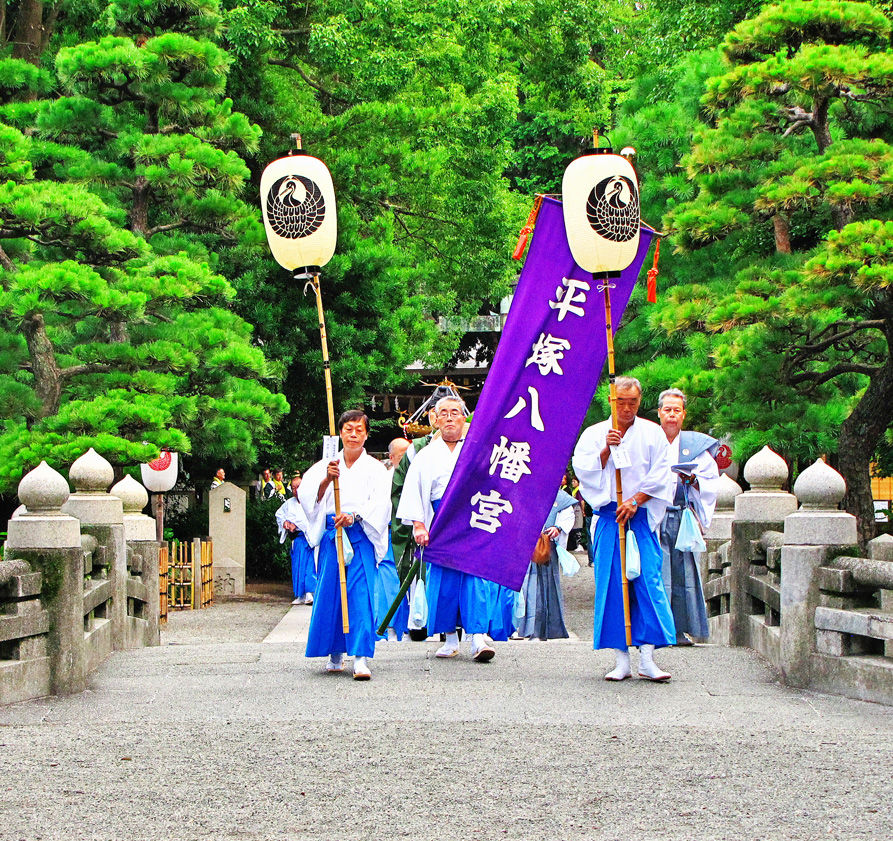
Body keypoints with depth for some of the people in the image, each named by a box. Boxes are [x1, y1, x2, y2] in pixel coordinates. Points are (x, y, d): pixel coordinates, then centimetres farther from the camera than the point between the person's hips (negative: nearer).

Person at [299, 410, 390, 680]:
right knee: (329, 593, 3)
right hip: (331, 536, 3)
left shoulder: (374, 468, 6)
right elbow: (308, 497, -1)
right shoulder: (326, 465, 12)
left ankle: (361, 658, -15)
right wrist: (326, 479, -18)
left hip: (361, 536, -2)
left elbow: (380, 504, -7)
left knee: (361, 594, -12)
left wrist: (354, 516, -23)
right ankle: (336, 654, 16)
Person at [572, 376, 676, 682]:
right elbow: (583, 470, 0)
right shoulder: (594, 434, 9)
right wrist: (606, 450, -13)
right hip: (608, 518, 1)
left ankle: (647, 658, -8)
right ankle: (622, 659, 0)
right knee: (611, 585, -3)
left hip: (641, 518, 0)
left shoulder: (652, 433, 8)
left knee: (648, 582, -9)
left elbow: (660, 476, 2)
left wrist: (635, 501, -9)